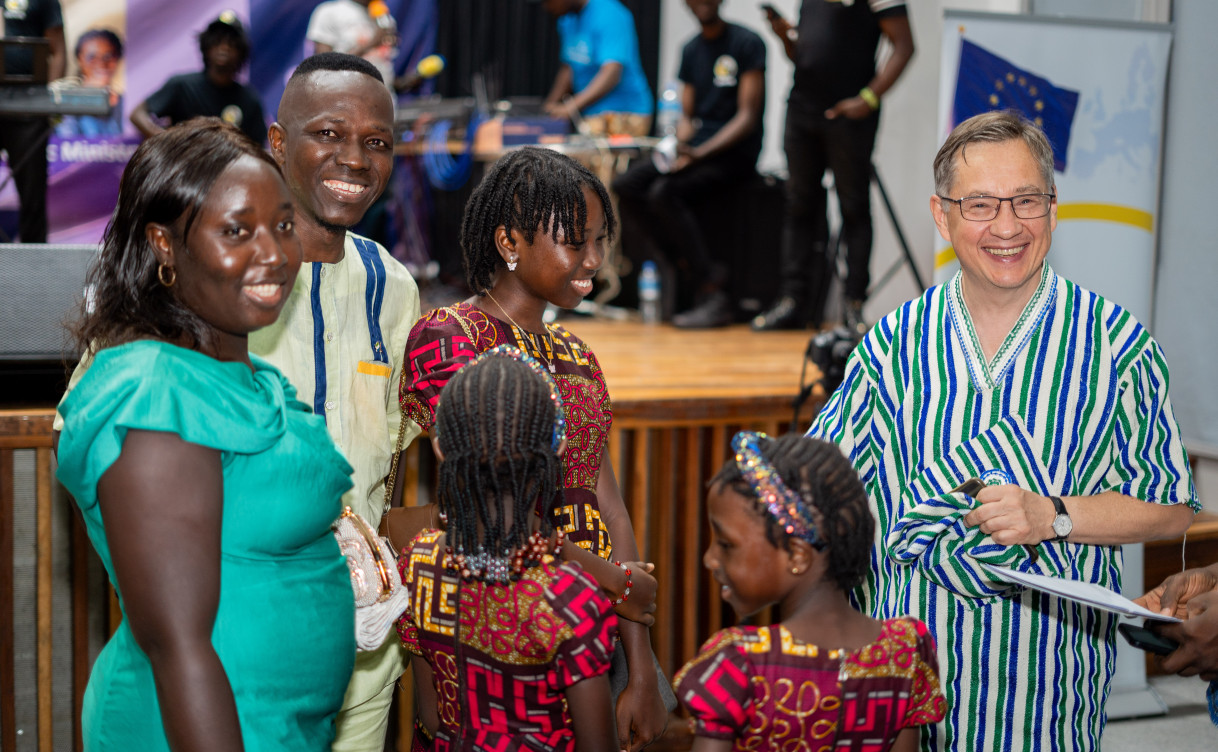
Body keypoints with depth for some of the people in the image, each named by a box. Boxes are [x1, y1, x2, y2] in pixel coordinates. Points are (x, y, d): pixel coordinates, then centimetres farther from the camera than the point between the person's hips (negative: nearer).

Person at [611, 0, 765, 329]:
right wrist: (679, 146, -8)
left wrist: (700, 153, -22)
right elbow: (687, 116, 16)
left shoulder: (747, 43, -6)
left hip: (735, 151, -7)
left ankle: (713, 295, -23)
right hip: (695, 147, 7)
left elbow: (747, 116, -12)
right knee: (626, 185, -15)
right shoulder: (691, 49, 15)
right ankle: (691, 266, -16)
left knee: (665, 191, -29)